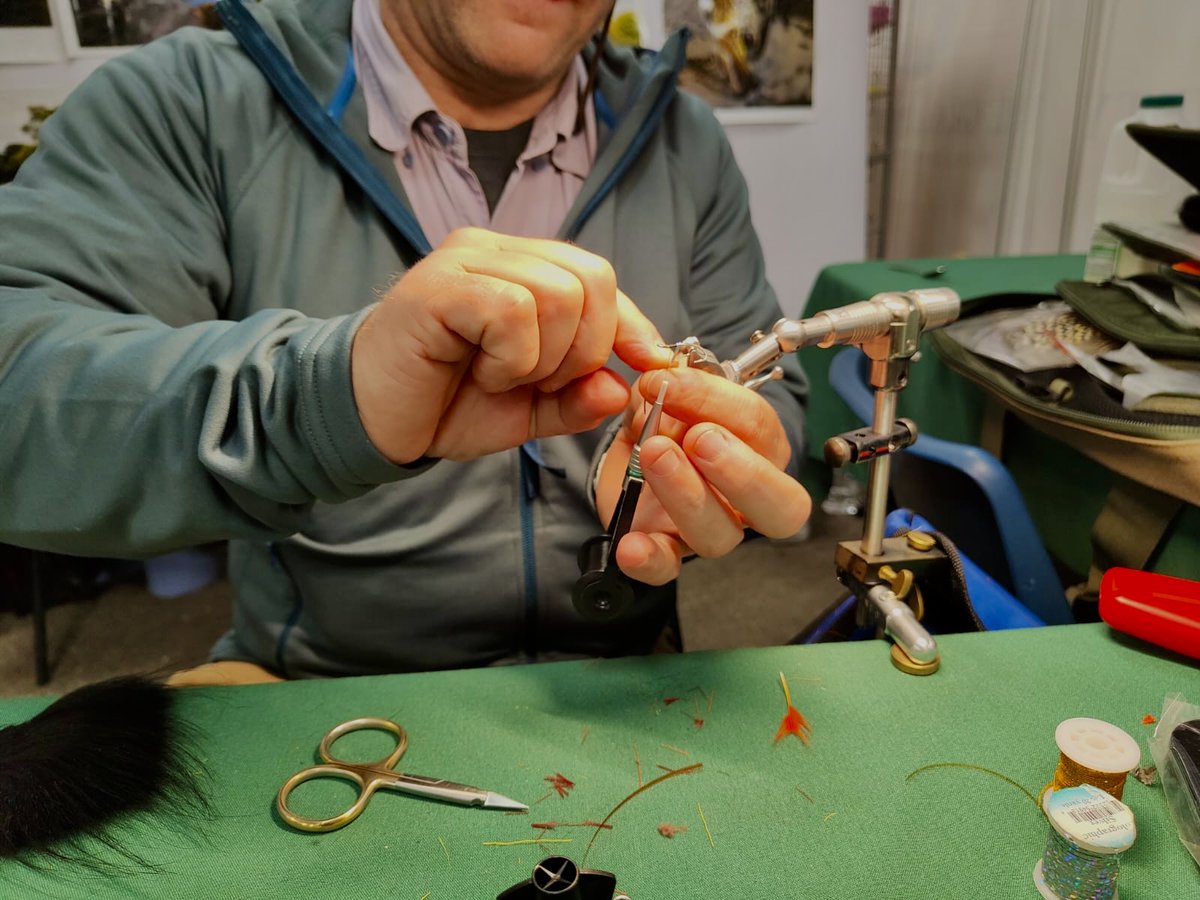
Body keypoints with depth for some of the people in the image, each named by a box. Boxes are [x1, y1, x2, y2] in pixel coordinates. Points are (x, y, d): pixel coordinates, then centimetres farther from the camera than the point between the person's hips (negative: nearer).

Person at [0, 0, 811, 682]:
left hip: (619, 693, 4)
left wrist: (676, 466, -19)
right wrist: (328, 393, -37)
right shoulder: (191, 104, -7)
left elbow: (771, 400, 4)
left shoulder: (684, 142, 4)